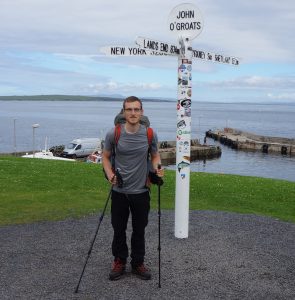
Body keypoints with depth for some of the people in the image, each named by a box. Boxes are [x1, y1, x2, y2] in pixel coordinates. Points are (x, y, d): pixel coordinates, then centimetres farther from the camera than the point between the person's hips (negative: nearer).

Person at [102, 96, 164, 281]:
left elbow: (155, 155, 7)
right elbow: (106, 156, 3)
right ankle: (119, 262, 29)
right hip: (119, 191, 0)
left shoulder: (150, 135, -7)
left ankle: (138, 263, 29)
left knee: (139, 230, 13)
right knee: (119, 229, 11)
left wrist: (158, 169, -14)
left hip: (141, 191, 1)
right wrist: (110, 175, -14)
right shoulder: (113, 134, -10)